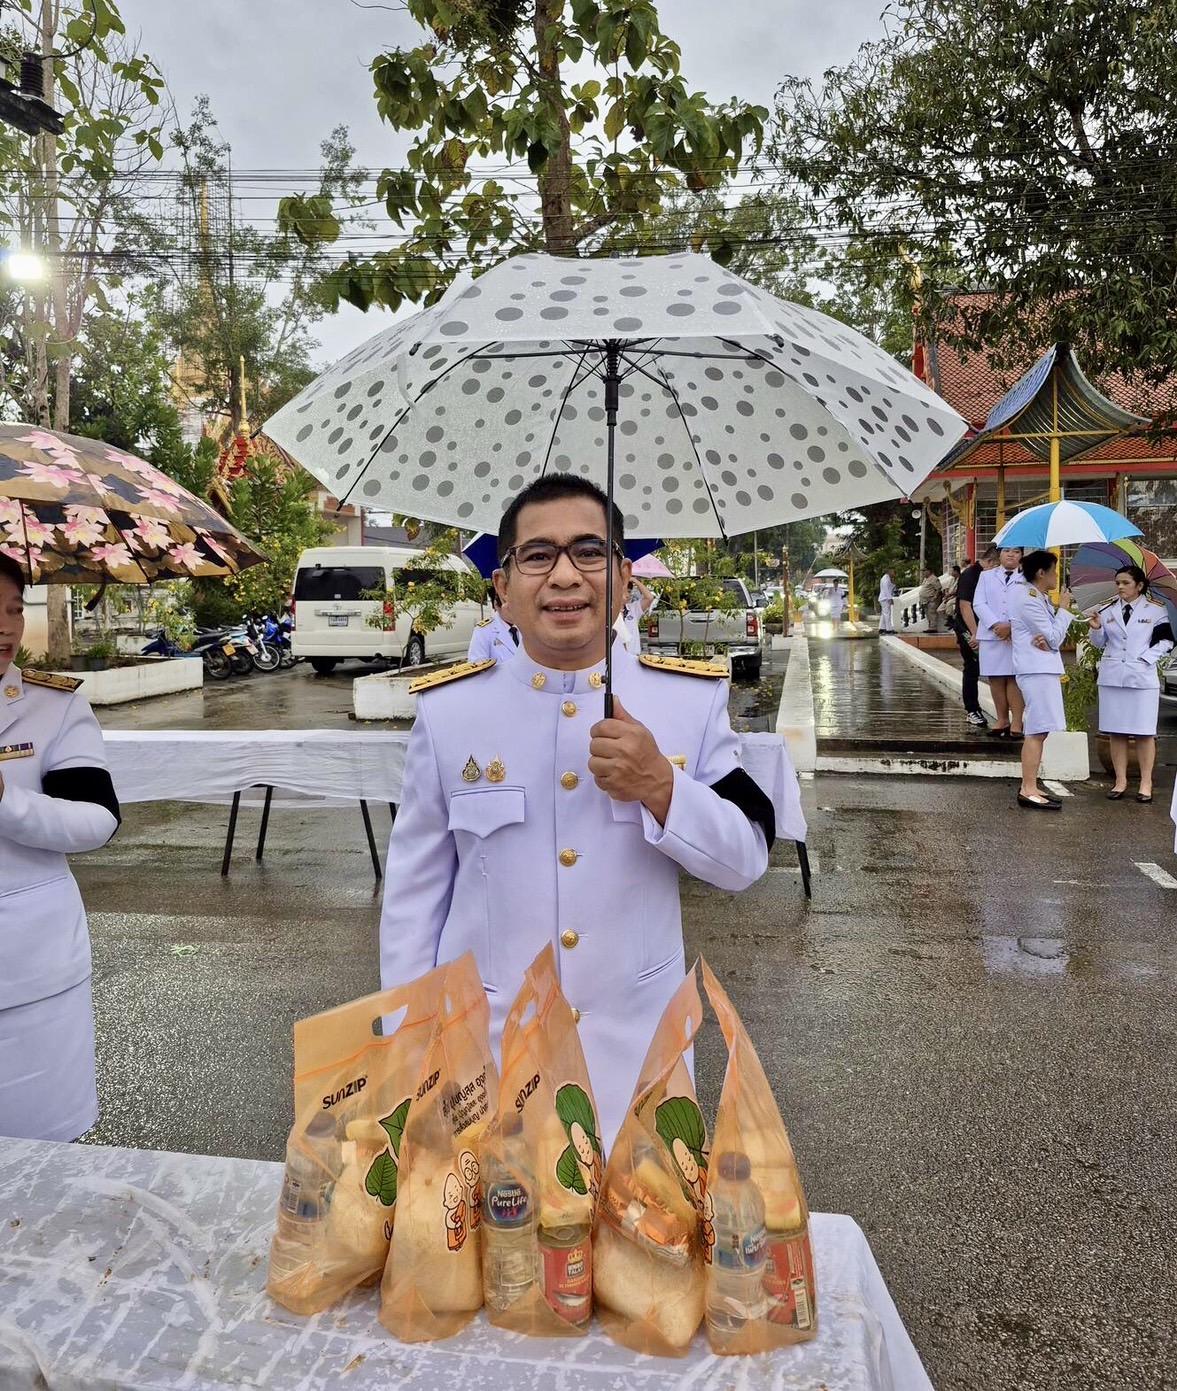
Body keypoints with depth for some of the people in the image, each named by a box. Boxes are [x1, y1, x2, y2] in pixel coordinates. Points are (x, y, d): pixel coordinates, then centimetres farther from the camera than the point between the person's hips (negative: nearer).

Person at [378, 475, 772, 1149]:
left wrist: (660, 788, -23)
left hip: (639, 1047, 1)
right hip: (483, 1042, 0)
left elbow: (746, 860, -5)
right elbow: (414, 887, -1)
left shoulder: (693, 696, -8)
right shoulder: (448, 708, -8)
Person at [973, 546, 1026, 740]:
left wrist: (1011, 626, -16)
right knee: (995, 678, 4)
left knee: (1014, 678, -5)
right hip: (991, 635, 2)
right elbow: (979, 603, 3)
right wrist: (996, 624, -12)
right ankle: (1002, 720, 14)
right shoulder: (986, 576, 15)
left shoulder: (1026, 579, 10)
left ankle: (1016, 722, -2)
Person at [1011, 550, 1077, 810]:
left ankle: (1029, 787, 18)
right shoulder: (1029, 600, -14)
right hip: (1037, 671, -10)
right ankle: (1028, 790, -7)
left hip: (1043, 669, 10)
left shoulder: (1038, 597, 16)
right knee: (1037, 731, -9)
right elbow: (1055, 639, -13)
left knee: (1038, 731, 13)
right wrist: (1064, 609, -3)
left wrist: (1046, 637, -8)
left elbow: (1052, 636, 15)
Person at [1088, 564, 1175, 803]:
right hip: (1112, 677, 3)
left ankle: (1146, 783, 10)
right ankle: (1120, 781, 14)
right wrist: (1096, 628, -9)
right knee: (1116, 731, 5)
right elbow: (1099, 643, 10)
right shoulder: (1109, 610, 7)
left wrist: (1146, 658, -11)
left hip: (1142, 678, -3)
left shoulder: (1155, 610, 0)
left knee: (1144, 733, 1)